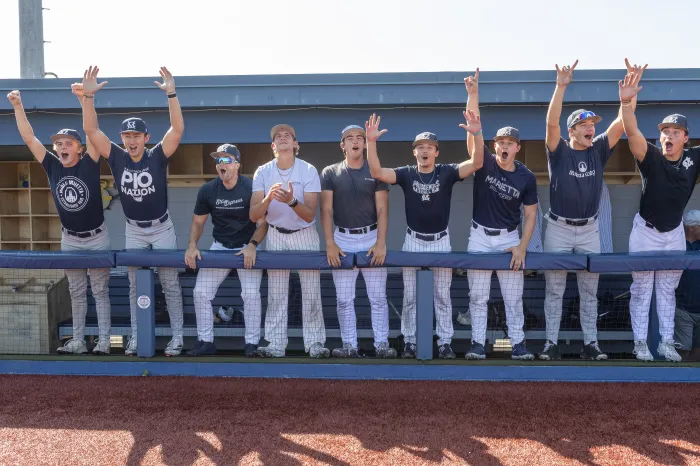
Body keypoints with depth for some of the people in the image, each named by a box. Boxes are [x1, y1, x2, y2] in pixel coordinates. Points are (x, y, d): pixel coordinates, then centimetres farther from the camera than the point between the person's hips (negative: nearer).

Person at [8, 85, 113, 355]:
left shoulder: (89, 164, -14)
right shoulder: (52, 167, -5)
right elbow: (28, 137, -7)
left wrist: (84, 99, -37)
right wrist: (17, 106, -15)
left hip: (97, 237, -4)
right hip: (69, 239, 4)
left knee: (100, 291, 3)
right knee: (76, 292, 12)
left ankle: (104, 341, 7)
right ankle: (78, 341, 19)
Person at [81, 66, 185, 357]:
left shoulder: (158, 157, -15)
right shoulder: (117, 158, -8)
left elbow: (178, 129, -28)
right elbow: (91, 130, -15)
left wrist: (171, 94, -39)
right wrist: (88, 95, -27)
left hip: (162, 228, -3)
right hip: (133, 231, 3)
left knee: (170, 284, 4)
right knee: (135, 286, 12)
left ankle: (177, 337, 13)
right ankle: (136, 337, 23)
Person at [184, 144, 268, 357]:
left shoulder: (251, 188, -14)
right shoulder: (207, 190, -4)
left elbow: (263, 223, -9)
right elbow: (198, 221, 6)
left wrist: (252, 245, -24)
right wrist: (192, 245, -10)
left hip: (247, 247, -3)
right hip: (219, 246, 4)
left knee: (251, 293, -16)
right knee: (201, 292, -4)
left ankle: (252, 343, 1)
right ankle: (205, 341, 12)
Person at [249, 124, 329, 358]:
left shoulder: (308, 170, -14)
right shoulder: (262, 172, -8)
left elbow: (310, 215, -18)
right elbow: (254, 216, -13)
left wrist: (292, 201, -37)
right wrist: (268, 199, -33)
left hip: (305, 235, -1)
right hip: (276, 236, 2)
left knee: (311, 292, -1)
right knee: (276, 293, 2)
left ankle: (315, 343, 9)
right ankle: (275, 345, 10)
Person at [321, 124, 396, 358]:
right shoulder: (330, 173, 3)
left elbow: (382, 209, -2)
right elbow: (326, 210, -1)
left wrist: (381, 242, -12)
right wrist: (329, 243, -11)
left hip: (372, 238, 0)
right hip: (343, 239, 1)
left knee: (378, 297, 3)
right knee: (344, 299, 4)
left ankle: (382, 344, 11)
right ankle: (349, 345, 13)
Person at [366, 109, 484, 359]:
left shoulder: (446, 172, -8)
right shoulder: (406, 173, -6)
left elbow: (476, 163, -21)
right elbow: (376, 172, -19)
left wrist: (477, 134, -35)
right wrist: (371, 140, -32)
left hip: (441, 240, -1)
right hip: (413, 240, 1)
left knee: (442, 296, 8)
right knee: (409, 296, 8)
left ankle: (445, 343, 18)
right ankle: (409, 341, 20)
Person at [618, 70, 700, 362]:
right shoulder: (650, 157, -17)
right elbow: (632, 132, -33)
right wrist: (626, 103, -50)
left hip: (674, 233, 3)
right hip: (645, 231, -3)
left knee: (668, 291, 13)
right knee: (641, 290, 6)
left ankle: (666, 342, 22)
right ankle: (640, 343, 15)